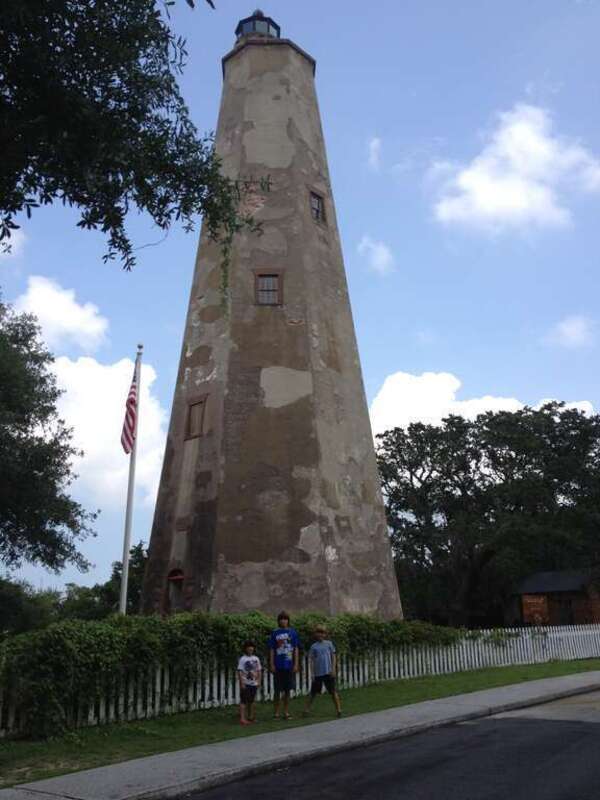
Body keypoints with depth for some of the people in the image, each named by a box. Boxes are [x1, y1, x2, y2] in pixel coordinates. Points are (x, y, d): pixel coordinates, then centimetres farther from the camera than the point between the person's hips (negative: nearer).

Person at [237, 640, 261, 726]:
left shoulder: (256, 659, 7)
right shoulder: (243, 659, -10)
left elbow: (259, 671, 13)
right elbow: (240, 672, -12)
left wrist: (259, 681, 7)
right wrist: (242, 683, -16)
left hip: (254, 683, 6)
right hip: (246, 683, -6)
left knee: (252, 701, 15)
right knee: (243, 701, -5)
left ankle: (250, 717, 26)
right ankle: (242, 718, -5)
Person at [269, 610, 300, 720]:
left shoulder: (293, 632, 3)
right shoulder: (275, 633, 1)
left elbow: (296, 649, 4)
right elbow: (272, 650, 3)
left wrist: (296, 664, -2)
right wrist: (271, 664, -3)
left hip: (289, 665, 1)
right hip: (278, 666, -1)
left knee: (287, 690, 8)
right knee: (277, 690, 4)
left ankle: (286, 712, 19)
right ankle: (276, 712, 15)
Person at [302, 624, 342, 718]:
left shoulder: (329, 643, 3)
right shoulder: (313, 646, 2)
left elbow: (333, 656, 4)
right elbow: (311, 660, 3)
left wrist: (333, 669, -5)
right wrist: (312, 673, -3)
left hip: (328, 672, 0)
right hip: (318, 673, 0)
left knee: (333, 691, 3)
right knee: (313, 693, 7)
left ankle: (339, 710, 9)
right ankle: (306, 710, 14)